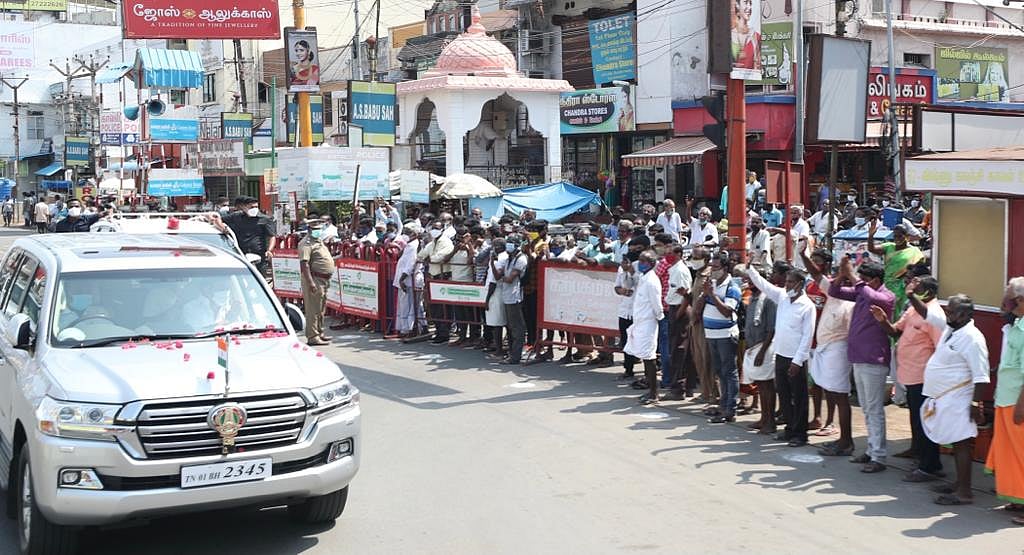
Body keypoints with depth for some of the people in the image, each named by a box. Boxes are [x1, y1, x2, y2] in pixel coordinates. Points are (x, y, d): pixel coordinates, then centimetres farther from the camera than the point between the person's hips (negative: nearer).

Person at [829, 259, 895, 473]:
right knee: (866, 409, 14)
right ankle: (872, 450, 23)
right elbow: (834, 292, 14)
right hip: (858, 359, 8)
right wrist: (841, 276, -5)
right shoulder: (860, 293, 9)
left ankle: (878, 457, -3)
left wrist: (853, 277, -26)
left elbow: (873, 298, -34)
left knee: (874, 410, -6)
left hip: (874, 361, -8)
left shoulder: (887, 297, -12)